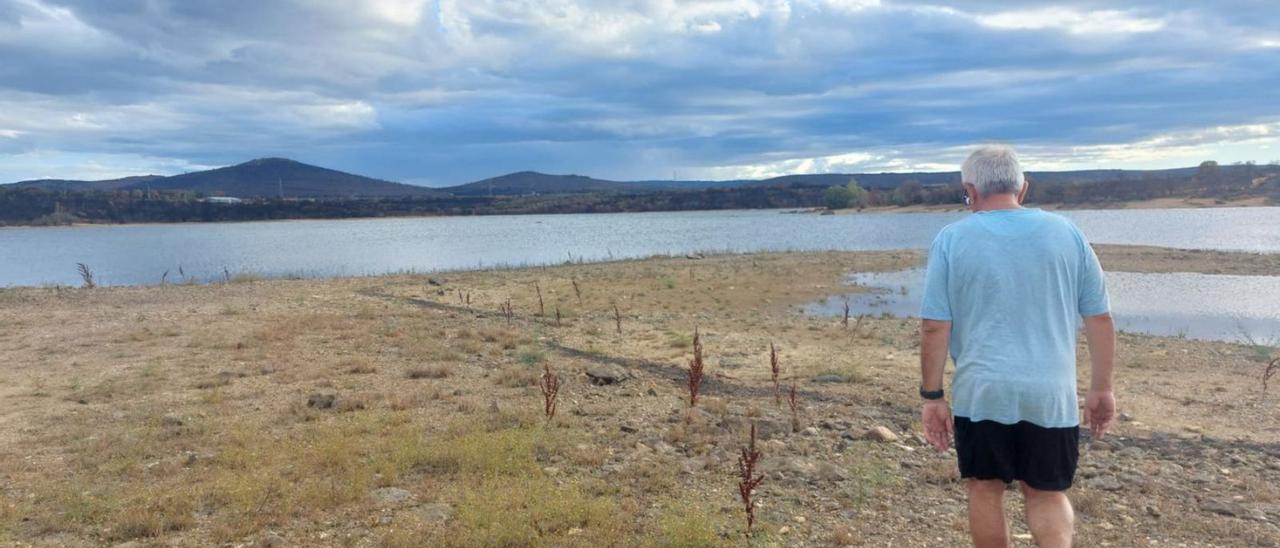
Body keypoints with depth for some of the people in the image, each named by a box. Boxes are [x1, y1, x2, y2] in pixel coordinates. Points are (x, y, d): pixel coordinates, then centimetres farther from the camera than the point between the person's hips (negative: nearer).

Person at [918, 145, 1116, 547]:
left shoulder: (951, 240, -5)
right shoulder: (1067, 233, 3)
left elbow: (935, 327, -8)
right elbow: (1100, 320, 6)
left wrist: (932, 396, 0)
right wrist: (1101, 389, 15)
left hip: (981, 393, -2)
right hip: (1051, 394, 2)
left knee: (985, 490, 15)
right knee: (1048, 493, 16)